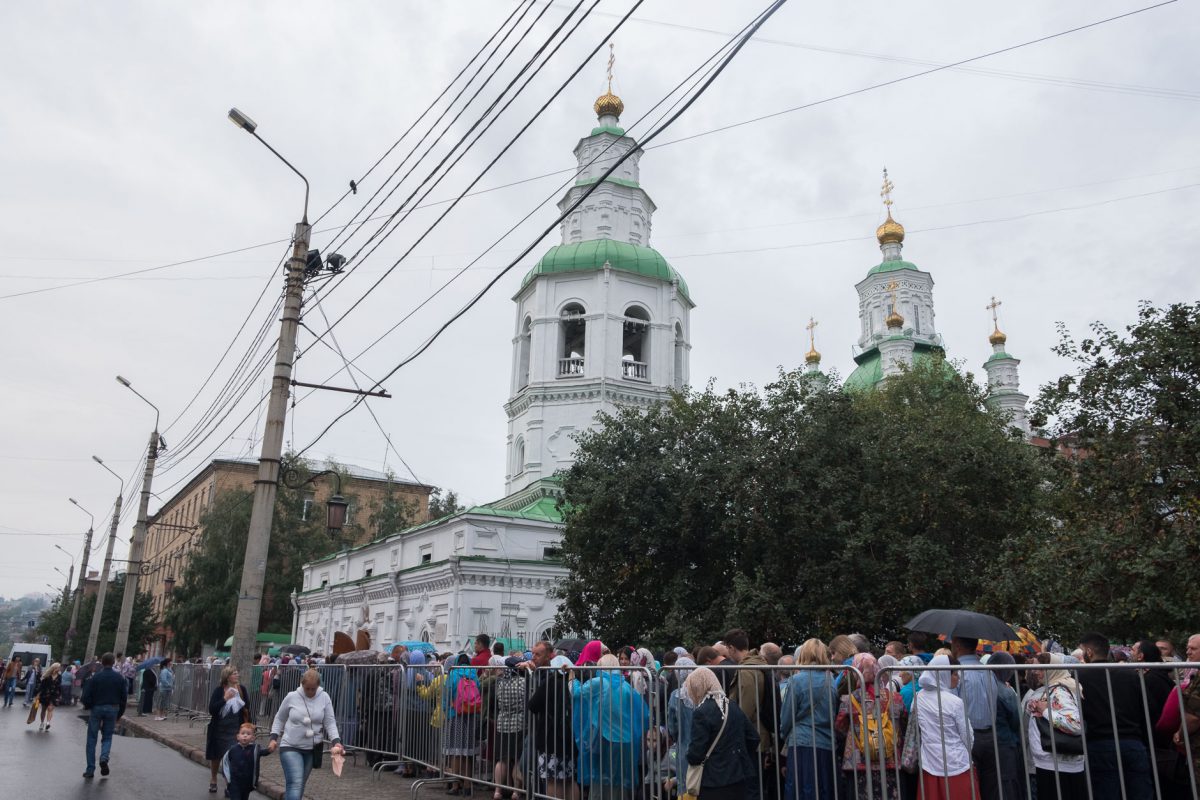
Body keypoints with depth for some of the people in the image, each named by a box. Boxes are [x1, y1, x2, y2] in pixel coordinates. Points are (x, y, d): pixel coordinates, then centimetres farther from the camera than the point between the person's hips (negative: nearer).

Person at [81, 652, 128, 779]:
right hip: (112, 710, 2)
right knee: (107, 737, 15)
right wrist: (119, 714, 14)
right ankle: (104, 757, -12)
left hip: (96, 709, -2)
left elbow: (86, 696, -10)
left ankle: (90, 770, 10)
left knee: (91, 739, 9)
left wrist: (87, 706, 12)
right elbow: (124, 697, 3)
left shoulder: (95, 677, -9)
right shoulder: (119, 678, 0)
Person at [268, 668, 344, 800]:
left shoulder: (324, 698, -6)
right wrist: (274, 738, -4)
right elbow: (279, 719, 6)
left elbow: (330, 722, -5)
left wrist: (336, 742, -18)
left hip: (312, 749, 3)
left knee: (300, 785, 14)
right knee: (295, 784, -16)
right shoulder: (291, 697, -8)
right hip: (290, 747, -3)